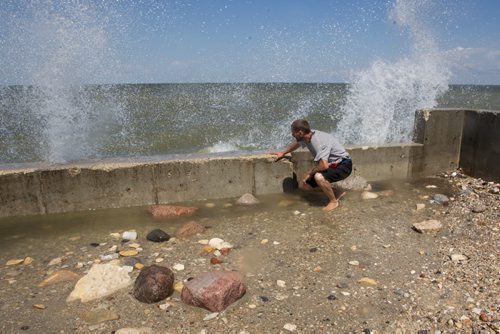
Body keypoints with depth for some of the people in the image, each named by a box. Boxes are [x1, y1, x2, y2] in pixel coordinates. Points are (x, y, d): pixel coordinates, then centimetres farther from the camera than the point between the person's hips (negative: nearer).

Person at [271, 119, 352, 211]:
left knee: (319, 177, -35)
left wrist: (310, 173, -22)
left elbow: (324, 165, -40)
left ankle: (333, 201, -11)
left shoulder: (319, 141, -31)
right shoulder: (307, 136, -4)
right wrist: (283, 153, 30)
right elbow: (297, 143, 22)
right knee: (307, 185, 4)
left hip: (343, 165, -9)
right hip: (331, 164, 9)